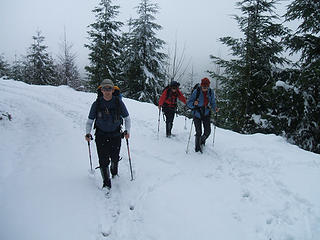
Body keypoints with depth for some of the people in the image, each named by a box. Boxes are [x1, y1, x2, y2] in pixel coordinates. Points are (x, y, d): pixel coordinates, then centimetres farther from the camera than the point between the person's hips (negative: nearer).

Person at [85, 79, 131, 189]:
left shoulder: (118, 102, -7)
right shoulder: (96, 104, -6)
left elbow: (127, 118, 4)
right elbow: (90, 121, 4)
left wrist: (127, 131, -10)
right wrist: (88, 133, -12)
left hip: (115, 135, 0)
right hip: (101, 135, 0)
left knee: (115, 158, 11)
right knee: (103, 160, -6)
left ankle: (114, 172, 45)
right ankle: (106, 183, 10)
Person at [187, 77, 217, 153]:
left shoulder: (211, 92, -3)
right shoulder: (196, 91, -13)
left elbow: (212, 103, 9)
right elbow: (188, 103, -12)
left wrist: (214, 108, -12)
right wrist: (193, 104, -33)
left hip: (206, 114, 3)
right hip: (197, 114, -3)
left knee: (208, 131, -3)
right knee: (199, 132, -5)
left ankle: (202, 141, 30)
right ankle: (197, 148, 16)